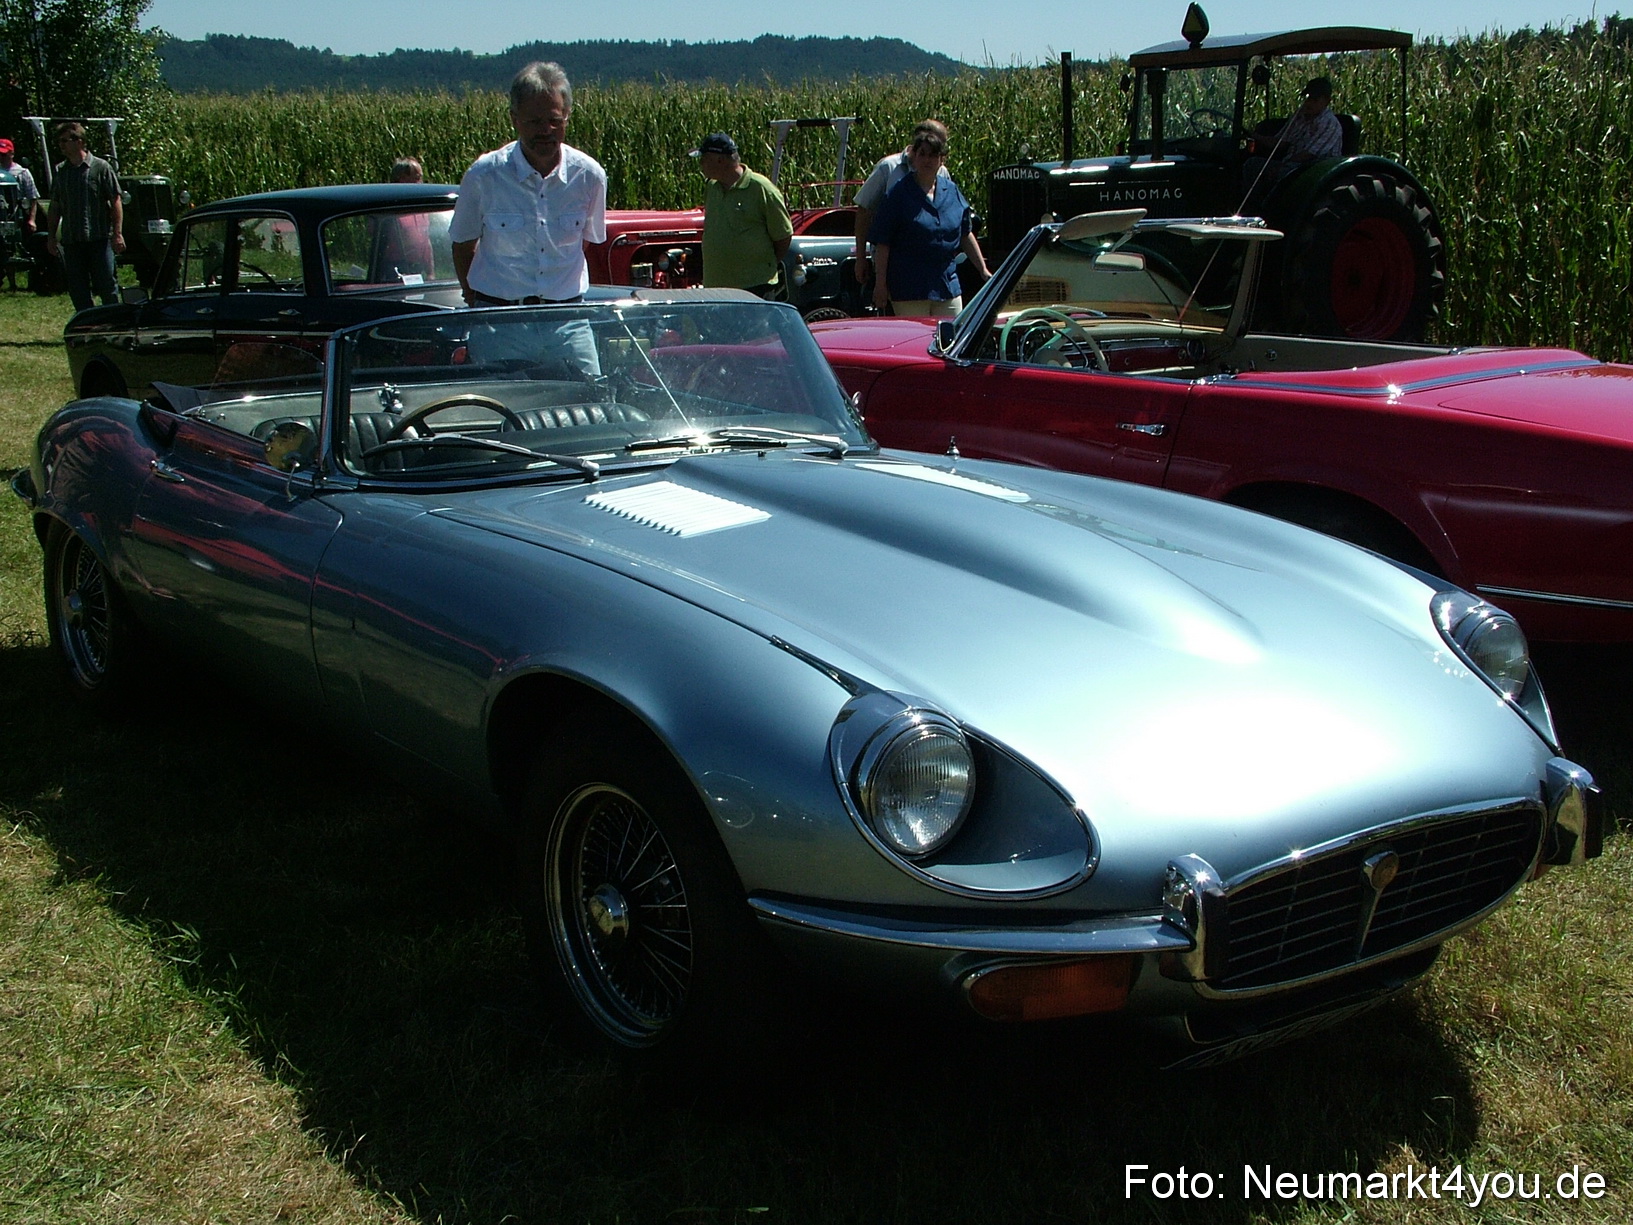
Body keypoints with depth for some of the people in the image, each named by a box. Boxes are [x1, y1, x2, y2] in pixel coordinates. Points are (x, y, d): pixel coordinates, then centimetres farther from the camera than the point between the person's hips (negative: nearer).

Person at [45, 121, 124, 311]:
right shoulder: (59, 171, 11)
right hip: (71, 240, 5)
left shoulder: (101, 167, -2)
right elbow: (55, 207, 17)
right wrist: (52, 236, 13)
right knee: (77, 288, 5)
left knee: (106, 285, -5)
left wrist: (117, 234, -10)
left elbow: (116, 202, -3)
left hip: (100, 238, -5)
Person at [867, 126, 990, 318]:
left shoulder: (952, 191, 10)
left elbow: (966, 235, 18)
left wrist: (983, 271, 17)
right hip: (909, 290, -5)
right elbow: (882, 243, -7)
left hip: (948, 286, 5)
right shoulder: (898, 194, -5)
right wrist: (880, 284, -10)